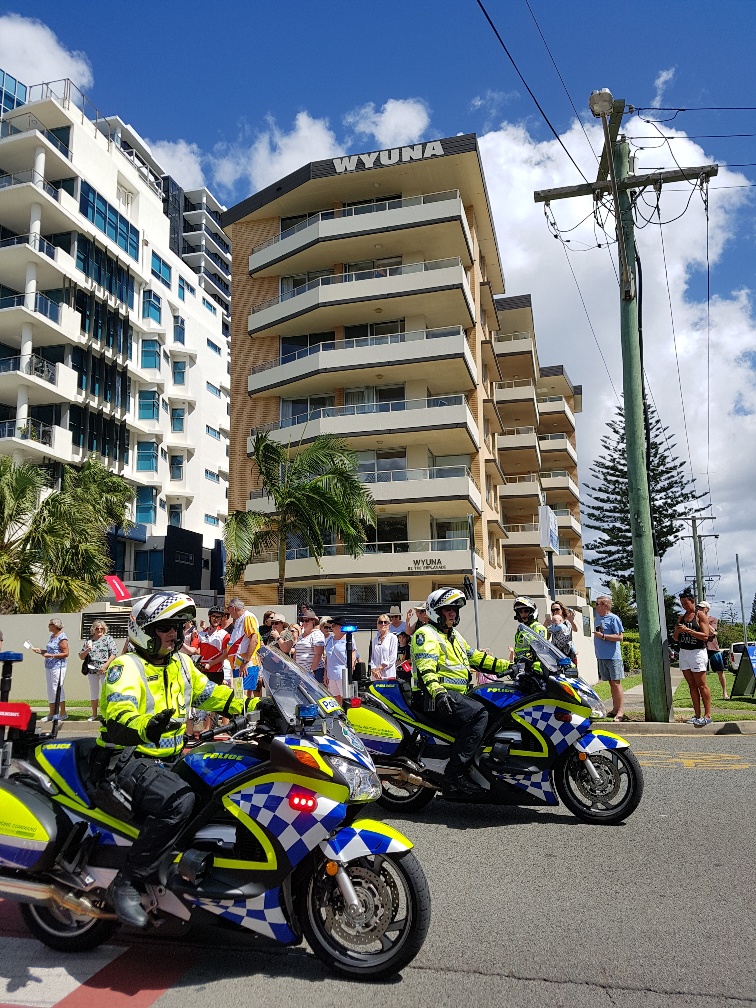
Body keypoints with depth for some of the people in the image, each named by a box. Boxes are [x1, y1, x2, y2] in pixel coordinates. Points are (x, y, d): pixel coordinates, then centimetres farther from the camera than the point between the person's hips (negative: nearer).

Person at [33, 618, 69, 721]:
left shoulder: (62, 637, -13)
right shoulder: (52, 636, 13)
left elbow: (65, 653, -16)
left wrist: (51, 655, -20)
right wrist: (40, 650, 11)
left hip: (58, 666, -9)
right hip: (49, 666, 9)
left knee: (57, 688, -6)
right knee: (50, 689, 12)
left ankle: (63, 713, 2)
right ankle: (52, 713, 19)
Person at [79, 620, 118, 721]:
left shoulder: (108, 638, 1)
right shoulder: (89, 640, 12)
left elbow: (113, 653, -8)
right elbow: (81, 657, 14)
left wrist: (105, 665, -17)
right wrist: (86, 650, -7)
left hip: (104, 670, -4)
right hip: (92, 669, 4)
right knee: (93, 692, 12)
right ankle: (94, 714, 23)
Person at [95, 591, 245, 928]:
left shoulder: (182, 663, 11)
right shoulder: (127, 667, -13)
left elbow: (209, 692, 19)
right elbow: (119, 714, -29)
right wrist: (147, 727, -52)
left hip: (168, 761, 8)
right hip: (126, 760, -8)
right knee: (179, 801, -34)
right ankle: (127, 882, -20)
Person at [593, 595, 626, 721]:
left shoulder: (613, 618, -10)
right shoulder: (598, 617, 13)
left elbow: (619, 637, -15)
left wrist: (603, 636, -18)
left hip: (613, 657, -7)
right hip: (601, 656, 7)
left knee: (616, 682, -5)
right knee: (611, 683, 13)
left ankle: (621, 711, -3)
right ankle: (615, 709, 20)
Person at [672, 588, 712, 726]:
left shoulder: (701, 615, -4)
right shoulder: (682, 617, 14)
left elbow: (705, 636, -14)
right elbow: (675, 638, 16)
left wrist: (687, 630, -20)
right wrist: (677, 631, -5)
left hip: (697, 652, -6)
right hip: (683, 653, 6)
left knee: (701, 685, -5)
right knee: (692, 685, 6)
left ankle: (708, 715, -1)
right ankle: (697, 715, 8)